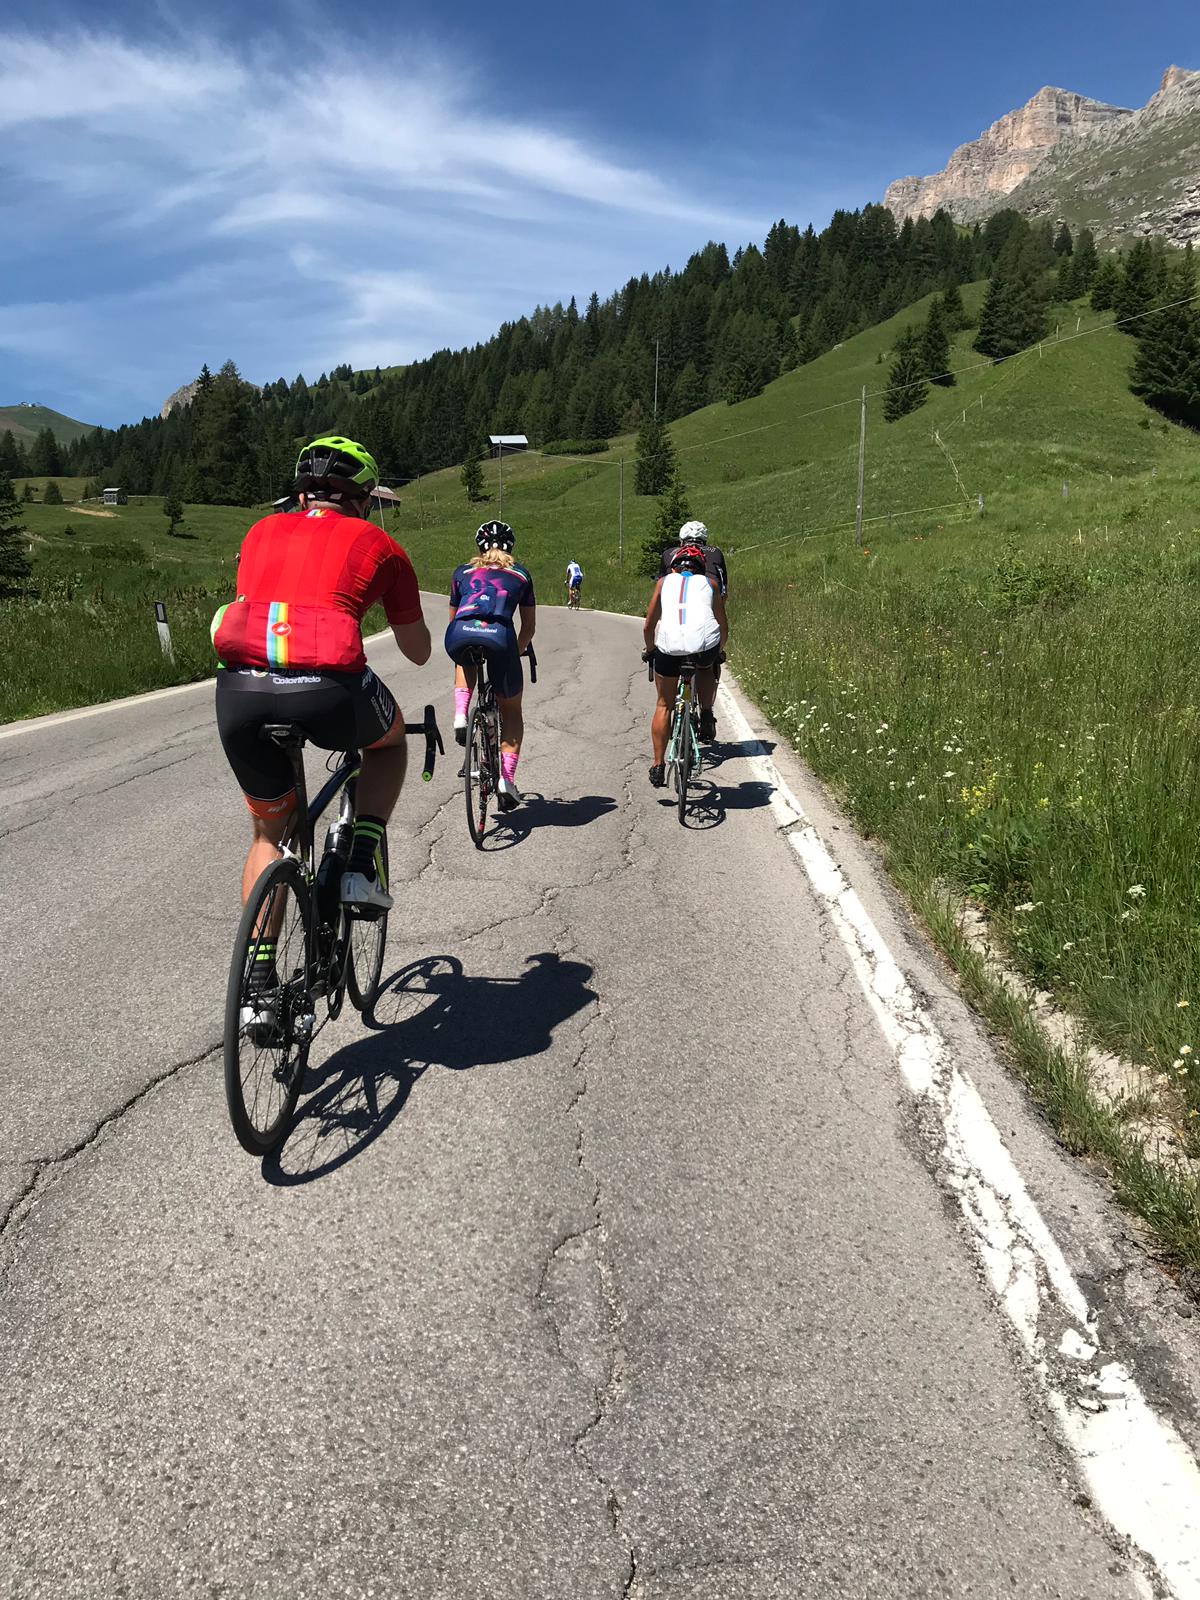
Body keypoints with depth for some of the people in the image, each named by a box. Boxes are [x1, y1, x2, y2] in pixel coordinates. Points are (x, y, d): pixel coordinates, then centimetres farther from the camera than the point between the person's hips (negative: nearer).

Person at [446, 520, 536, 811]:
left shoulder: (462, 572, 30)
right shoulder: (520, 575, 28)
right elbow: (529, 626, 32)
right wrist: (515, 652, 48)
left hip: (459, 635, 1)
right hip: (498, 636, -1)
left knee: (465, 664, 41)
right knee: (511, 710, 20)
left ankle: (460, 716, 17)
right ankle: (507, 779, 6)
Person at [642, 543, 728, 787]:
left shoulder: (664, 581, 26)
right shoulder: (709, 582, 26)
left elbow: (649, 626, 25)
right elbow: (724, 625, 26)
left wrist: (650, 650, 43)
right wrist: (719, 651, 43)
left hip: (669, 645, 0)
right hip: (705, 644, 0)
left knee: (664, 705, 19)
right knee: (707, 668, 38)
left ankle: (658, 765, 17)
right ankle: (706, 715, 23)